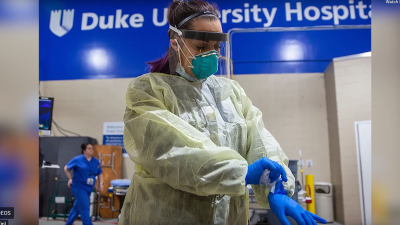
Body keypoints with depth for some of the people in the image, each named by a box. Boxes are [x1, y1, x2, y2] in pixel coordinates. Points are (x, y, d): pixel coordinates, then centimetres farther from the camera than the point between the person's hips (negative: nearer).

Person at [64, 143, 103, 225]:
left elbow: (100, 173, 13)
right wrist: (70, 179, -3)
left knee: (77, 207, 17)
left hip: (88, 188, 5)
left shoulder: (96, 161, 4)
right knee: (84, 207, -11)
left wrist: (101, 183, 1)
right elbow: (66, 168, 4)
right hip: (78, 187, -5)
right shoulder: (77, 159, -8)